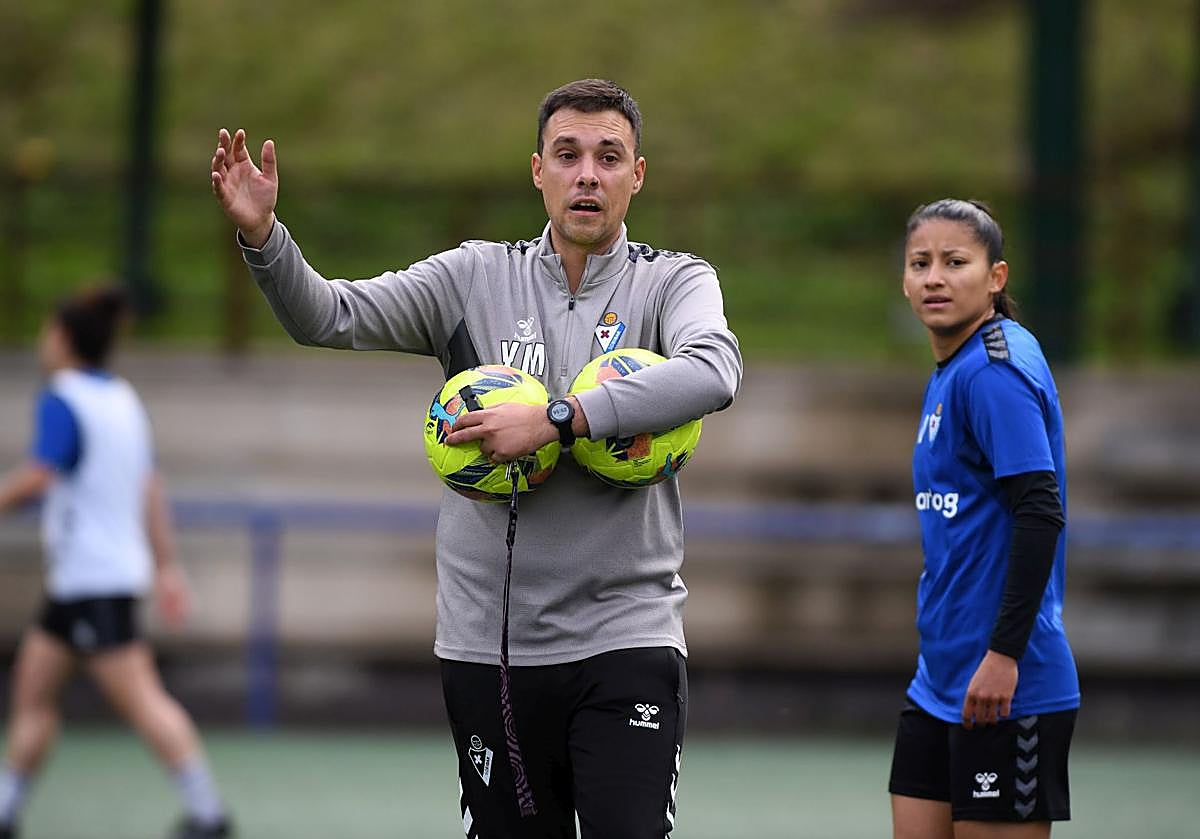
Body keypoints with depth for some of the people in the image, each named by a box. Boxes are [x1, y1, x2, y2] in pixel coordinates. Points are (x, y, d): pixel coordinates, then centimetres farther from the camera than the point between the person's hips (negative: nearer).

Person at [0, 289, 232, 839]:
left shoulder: (63, 401, -13)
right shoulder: (123, 400, 13)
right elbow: (151, 490, 16)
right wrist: (167, 567, 19)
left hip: (92, 581, -9)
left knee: (139, 700, -11)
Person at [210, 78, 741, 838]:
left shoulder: (674, 281, 1)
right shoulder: (475, 278, 7)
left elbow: (713, 372, -21)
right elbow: (332, 317, 0)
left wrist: (555, 420, -28)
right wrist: (261, 235, -19)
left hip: (625, 636, -2)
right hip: (489, 641, 2)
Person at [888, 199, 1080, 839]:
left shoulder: (996, 371, -14)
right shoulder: (946, 377, 15)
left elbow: (1041, 512, -21)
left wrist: (1004, 654, -23)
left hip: (1005, 689, -9)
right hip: (940, 683, 9)